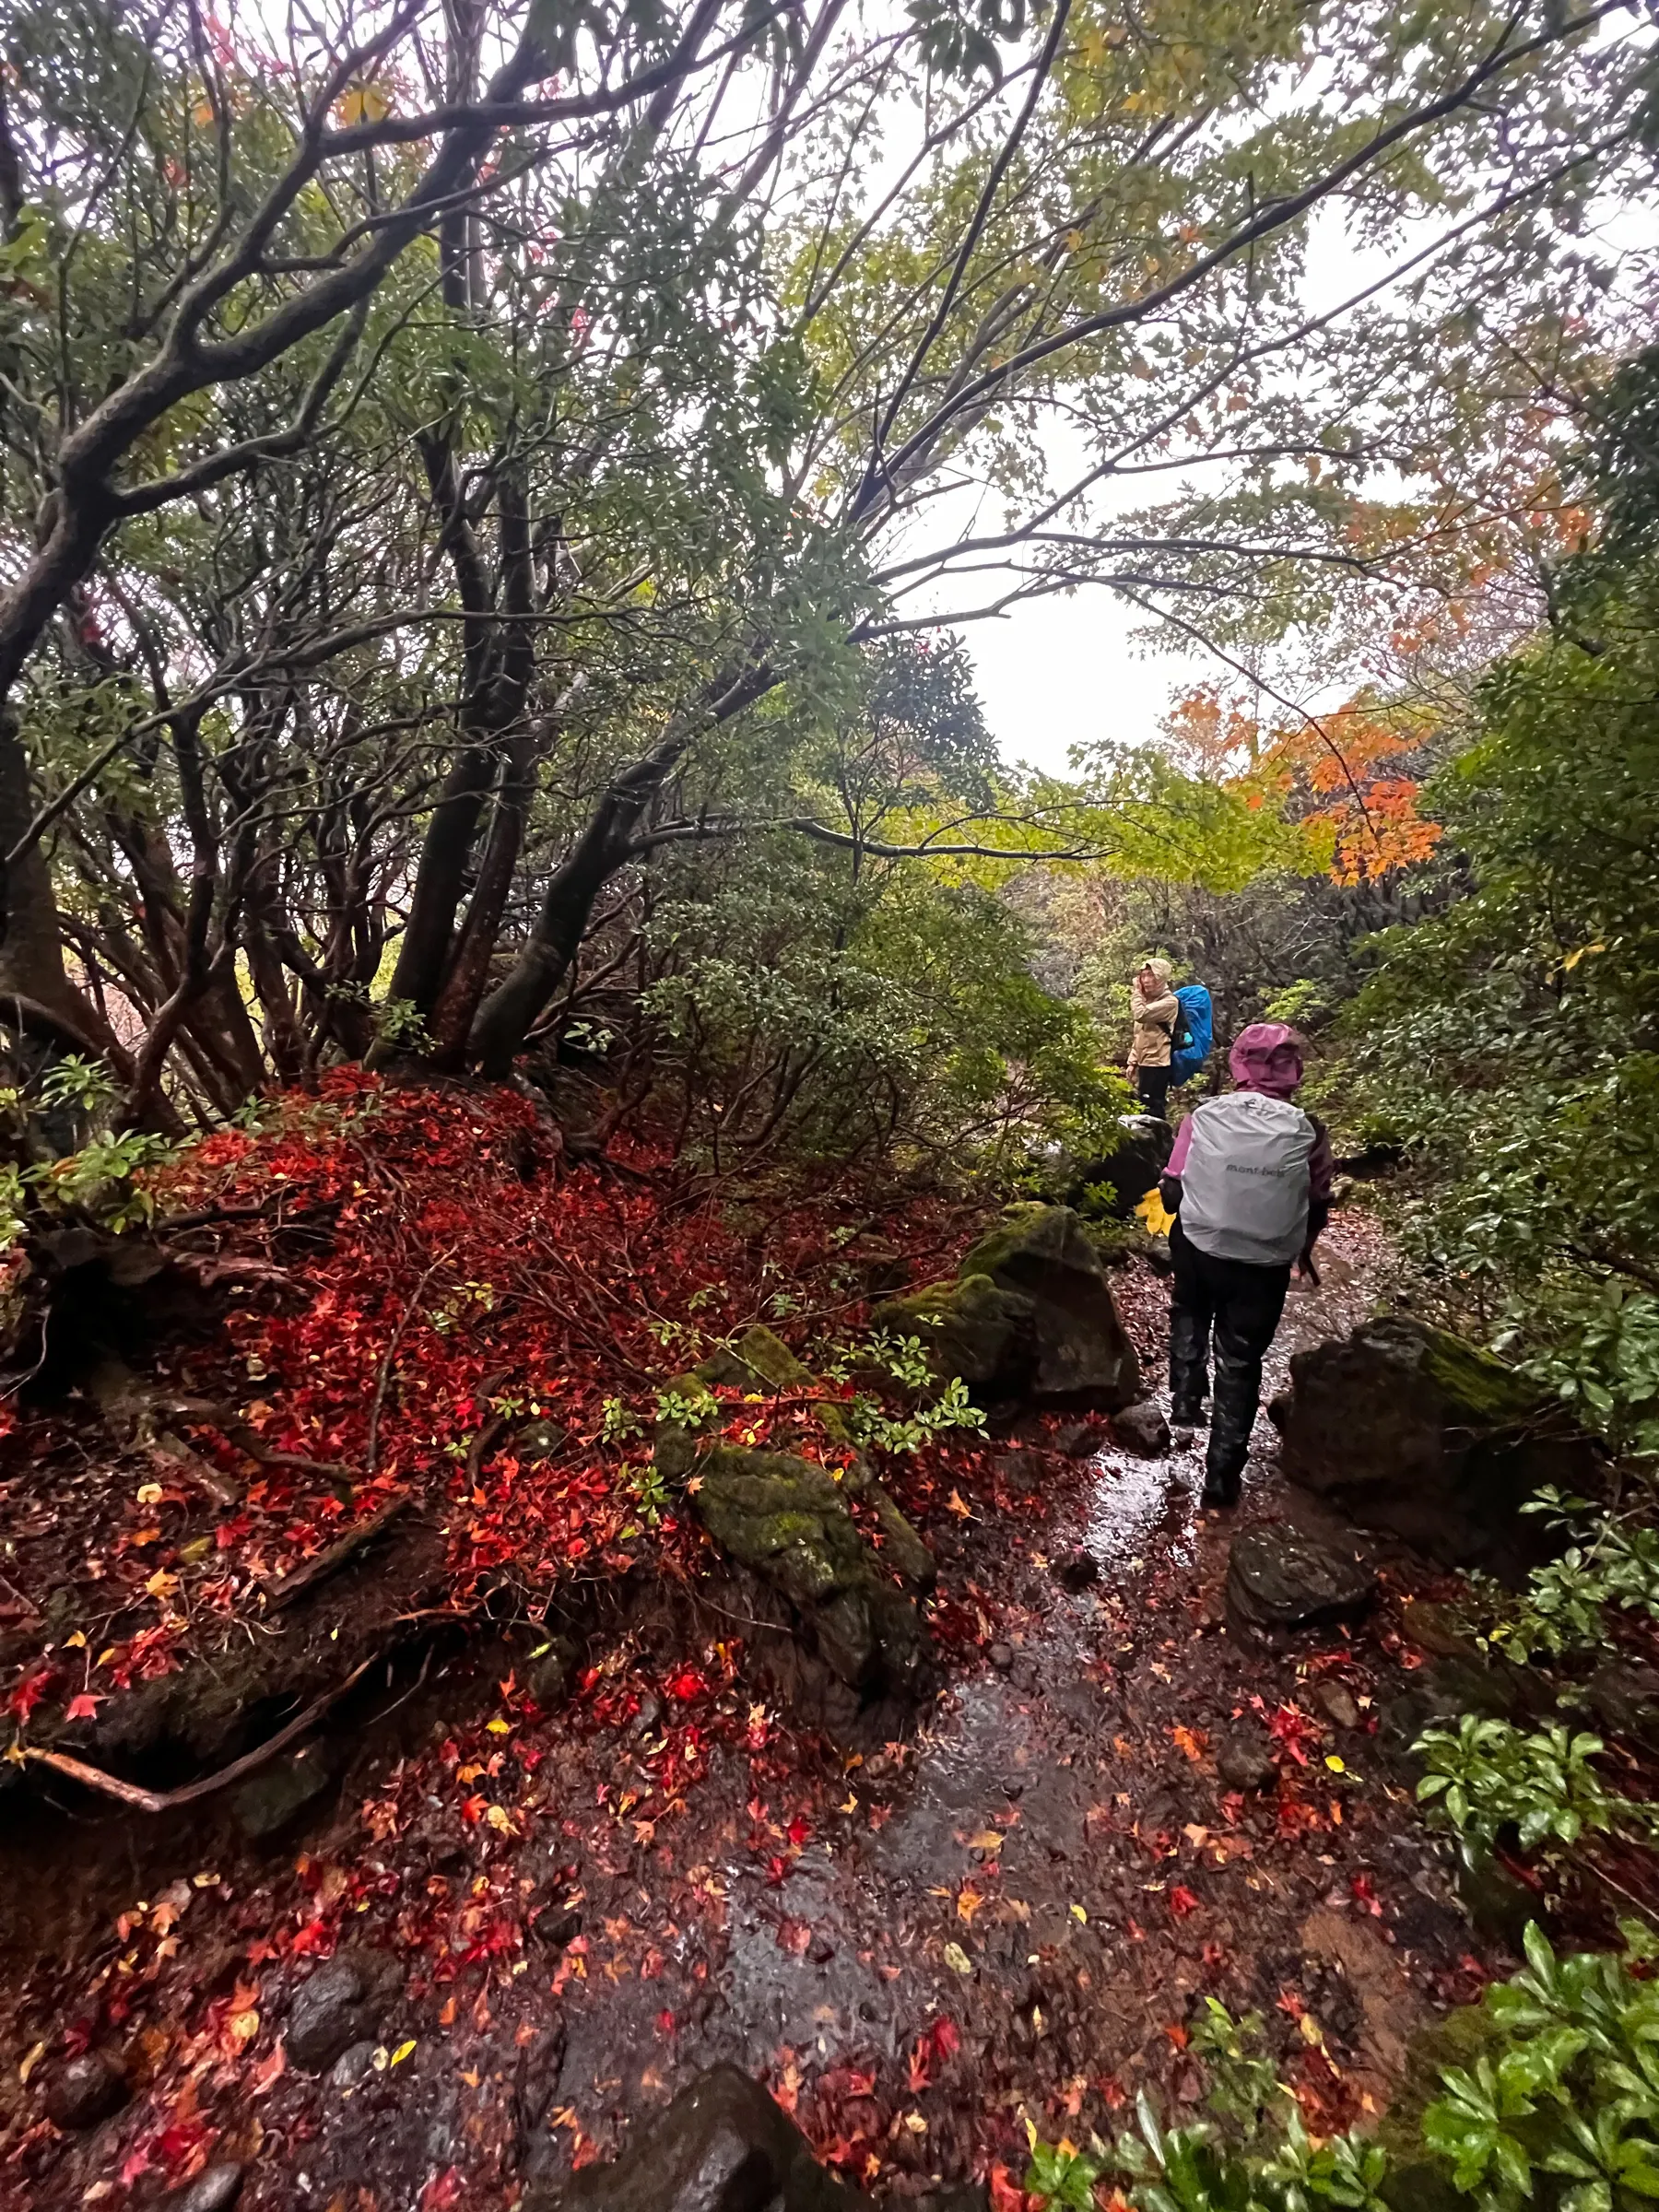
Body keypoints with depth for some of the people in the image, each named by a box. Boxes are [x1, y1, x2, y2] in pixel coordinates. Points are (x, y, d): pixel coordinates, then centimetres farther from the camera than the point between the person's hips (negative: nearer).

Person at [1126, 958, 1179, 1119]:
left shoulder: (1170, 1001, -10)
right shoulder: (1147, 1000, 18)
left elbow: (1141, 1014, -25)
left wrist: (1136, 992, -9)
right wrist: (1133, 1061, 14)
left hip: (1157, 1063, -9)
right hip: (1144, 1062, 9)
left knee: (1152, 1108, -11)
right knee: (1144, 1107, 10)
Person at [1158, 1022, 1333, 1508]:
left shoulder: (1204, 1116, -12)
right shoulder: (1307, 1132, -10)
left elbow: (1171, 1192, -8)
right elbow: (1317, 1209, 0)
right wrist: (1302, 1249, 21)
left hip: (1198, 1249, 0)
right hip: (1264, 1265, 0)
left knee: (1189, 1314, 34)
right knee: (1240, 1365, 14)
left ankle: (1185, 1398, 24)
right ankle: (1222, 1473, 23)